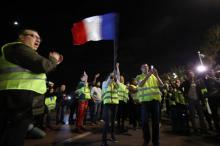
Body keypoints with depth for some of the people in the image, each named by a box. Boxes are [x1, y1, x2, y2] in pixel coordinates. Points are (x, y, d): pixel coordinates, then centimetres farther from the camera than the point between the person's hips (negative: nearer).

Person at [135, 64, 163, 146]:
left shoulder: (153, 76, 14)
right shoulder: (139, 77, 9)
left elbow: (161, 85, 3)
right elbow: (140, 84, -12)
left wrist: (156, 75, -9)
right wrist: (148, 75, -19)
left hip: (155, 99, 2)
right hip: (145, 100, -2)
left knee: (156, 120, 7)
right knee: (144, 120, 1)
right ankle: (146, 139, 21)